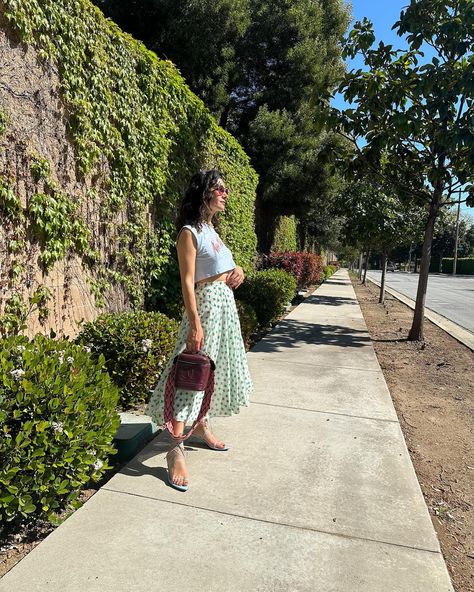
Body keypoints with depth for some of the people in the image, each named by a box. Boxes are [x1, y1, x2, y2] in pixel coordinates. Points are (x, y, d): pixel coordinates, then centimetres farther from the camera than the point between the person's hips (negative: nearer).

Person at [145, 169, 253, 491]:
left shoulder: (212, 229, 15)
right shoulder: (190, 232, -11)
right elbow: (187, 282, -17)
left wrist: (237, 269, 1)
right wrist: (195, 324, -22)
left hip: (226, 303, 10)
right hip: (207, 303, -9)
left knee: (215, 368, 16)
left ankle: (202, 425, 32)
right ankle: (176, 448, -5)